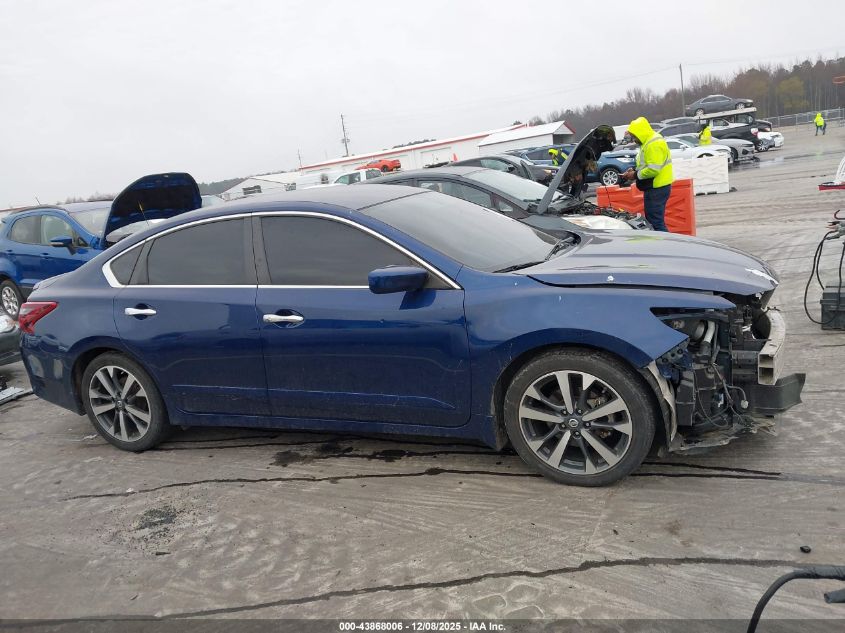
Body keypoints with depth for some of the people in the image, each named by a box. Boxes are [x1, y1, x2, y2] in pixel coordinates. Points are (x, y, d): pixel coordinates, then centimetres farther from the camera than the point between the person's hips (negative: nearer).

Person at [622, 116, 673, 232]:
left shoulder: (654, 144, -19)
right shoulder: (648, 142, 16)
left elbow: (653, 169, -25)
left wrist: (635, 175, -15)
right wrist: (634, 170, 8)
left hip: (657, 188, -11)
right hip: (655, 187, 11)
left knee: (656, 222, -10)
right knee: (651, 219, 17)